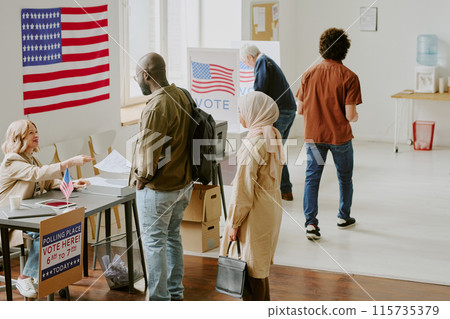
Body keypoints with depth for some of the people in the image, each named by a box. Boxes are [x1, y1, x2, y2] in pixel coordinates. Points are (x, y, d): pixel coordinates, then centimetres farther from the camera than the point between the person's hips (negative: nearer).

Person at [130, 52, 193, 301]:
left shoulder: (156, 107, -24)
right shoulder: (181, 96, 3)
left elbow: (149, 154, -25)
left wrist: (140, 178, -9)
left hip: (158, 187, -9)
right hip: (183, 182, 9)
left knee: (154, 243, 3)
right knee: (172, 236, 20)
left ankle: (159, 300, 11)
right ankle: (175, 294, 32)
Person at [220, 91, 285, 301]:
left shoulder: (254, 143, -22)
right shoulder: (274, 136, 6)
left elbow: (244, 187, -21)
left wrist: (234, 222, -13)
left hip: (255, 212, -9)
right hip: (271, 206, 9)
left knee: (251, 267, 2)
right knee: (260, 264, 21)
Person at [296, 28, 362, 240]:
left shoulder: (309, 74, -4)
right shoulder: (349, 77, -12)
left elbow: (300, 109, -1)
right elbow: (350, 114, -16)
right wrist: (355, 118, 7)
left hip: (313, 135, 2)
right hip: (340, 136, -1)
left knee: (312, 178, 5)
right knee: (345, 177, 18)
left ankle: (311, 223, -5)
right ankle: (344, 217, 33)